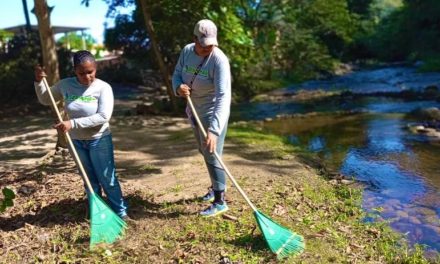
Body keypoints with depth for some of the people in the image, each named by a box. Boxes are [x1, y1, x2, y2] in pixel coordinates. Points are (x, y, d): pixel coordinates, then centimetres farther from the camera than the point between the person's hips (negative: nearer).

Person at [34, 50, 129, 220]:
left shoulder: (103, 87, -17)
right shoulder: (65, 85, -4)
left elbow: (103, 116, -25)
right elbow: (45, 100, 12)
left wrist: (72, 123, -29)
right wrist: (38, 82, -7)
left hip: (99, 141, -4)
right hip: (77, 141, 4)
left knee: (108, 179, 4)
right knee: (90, 180, 17)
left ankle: (120, 212, 18)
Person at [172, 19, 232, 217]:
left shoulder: (219, 60, -27)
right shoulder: (186, 51, -6)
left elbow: (223, 97, -35)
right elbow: (177, 74, 4)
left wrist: (214, 129, -44)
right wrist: (178, 87, -22)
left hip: (212, 113, -7)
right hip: (195, 111, 7)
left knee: (212, 156, -5)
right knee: (204, 152, 20)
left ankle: (220, 202, 9)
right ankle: (216, 186, 42)